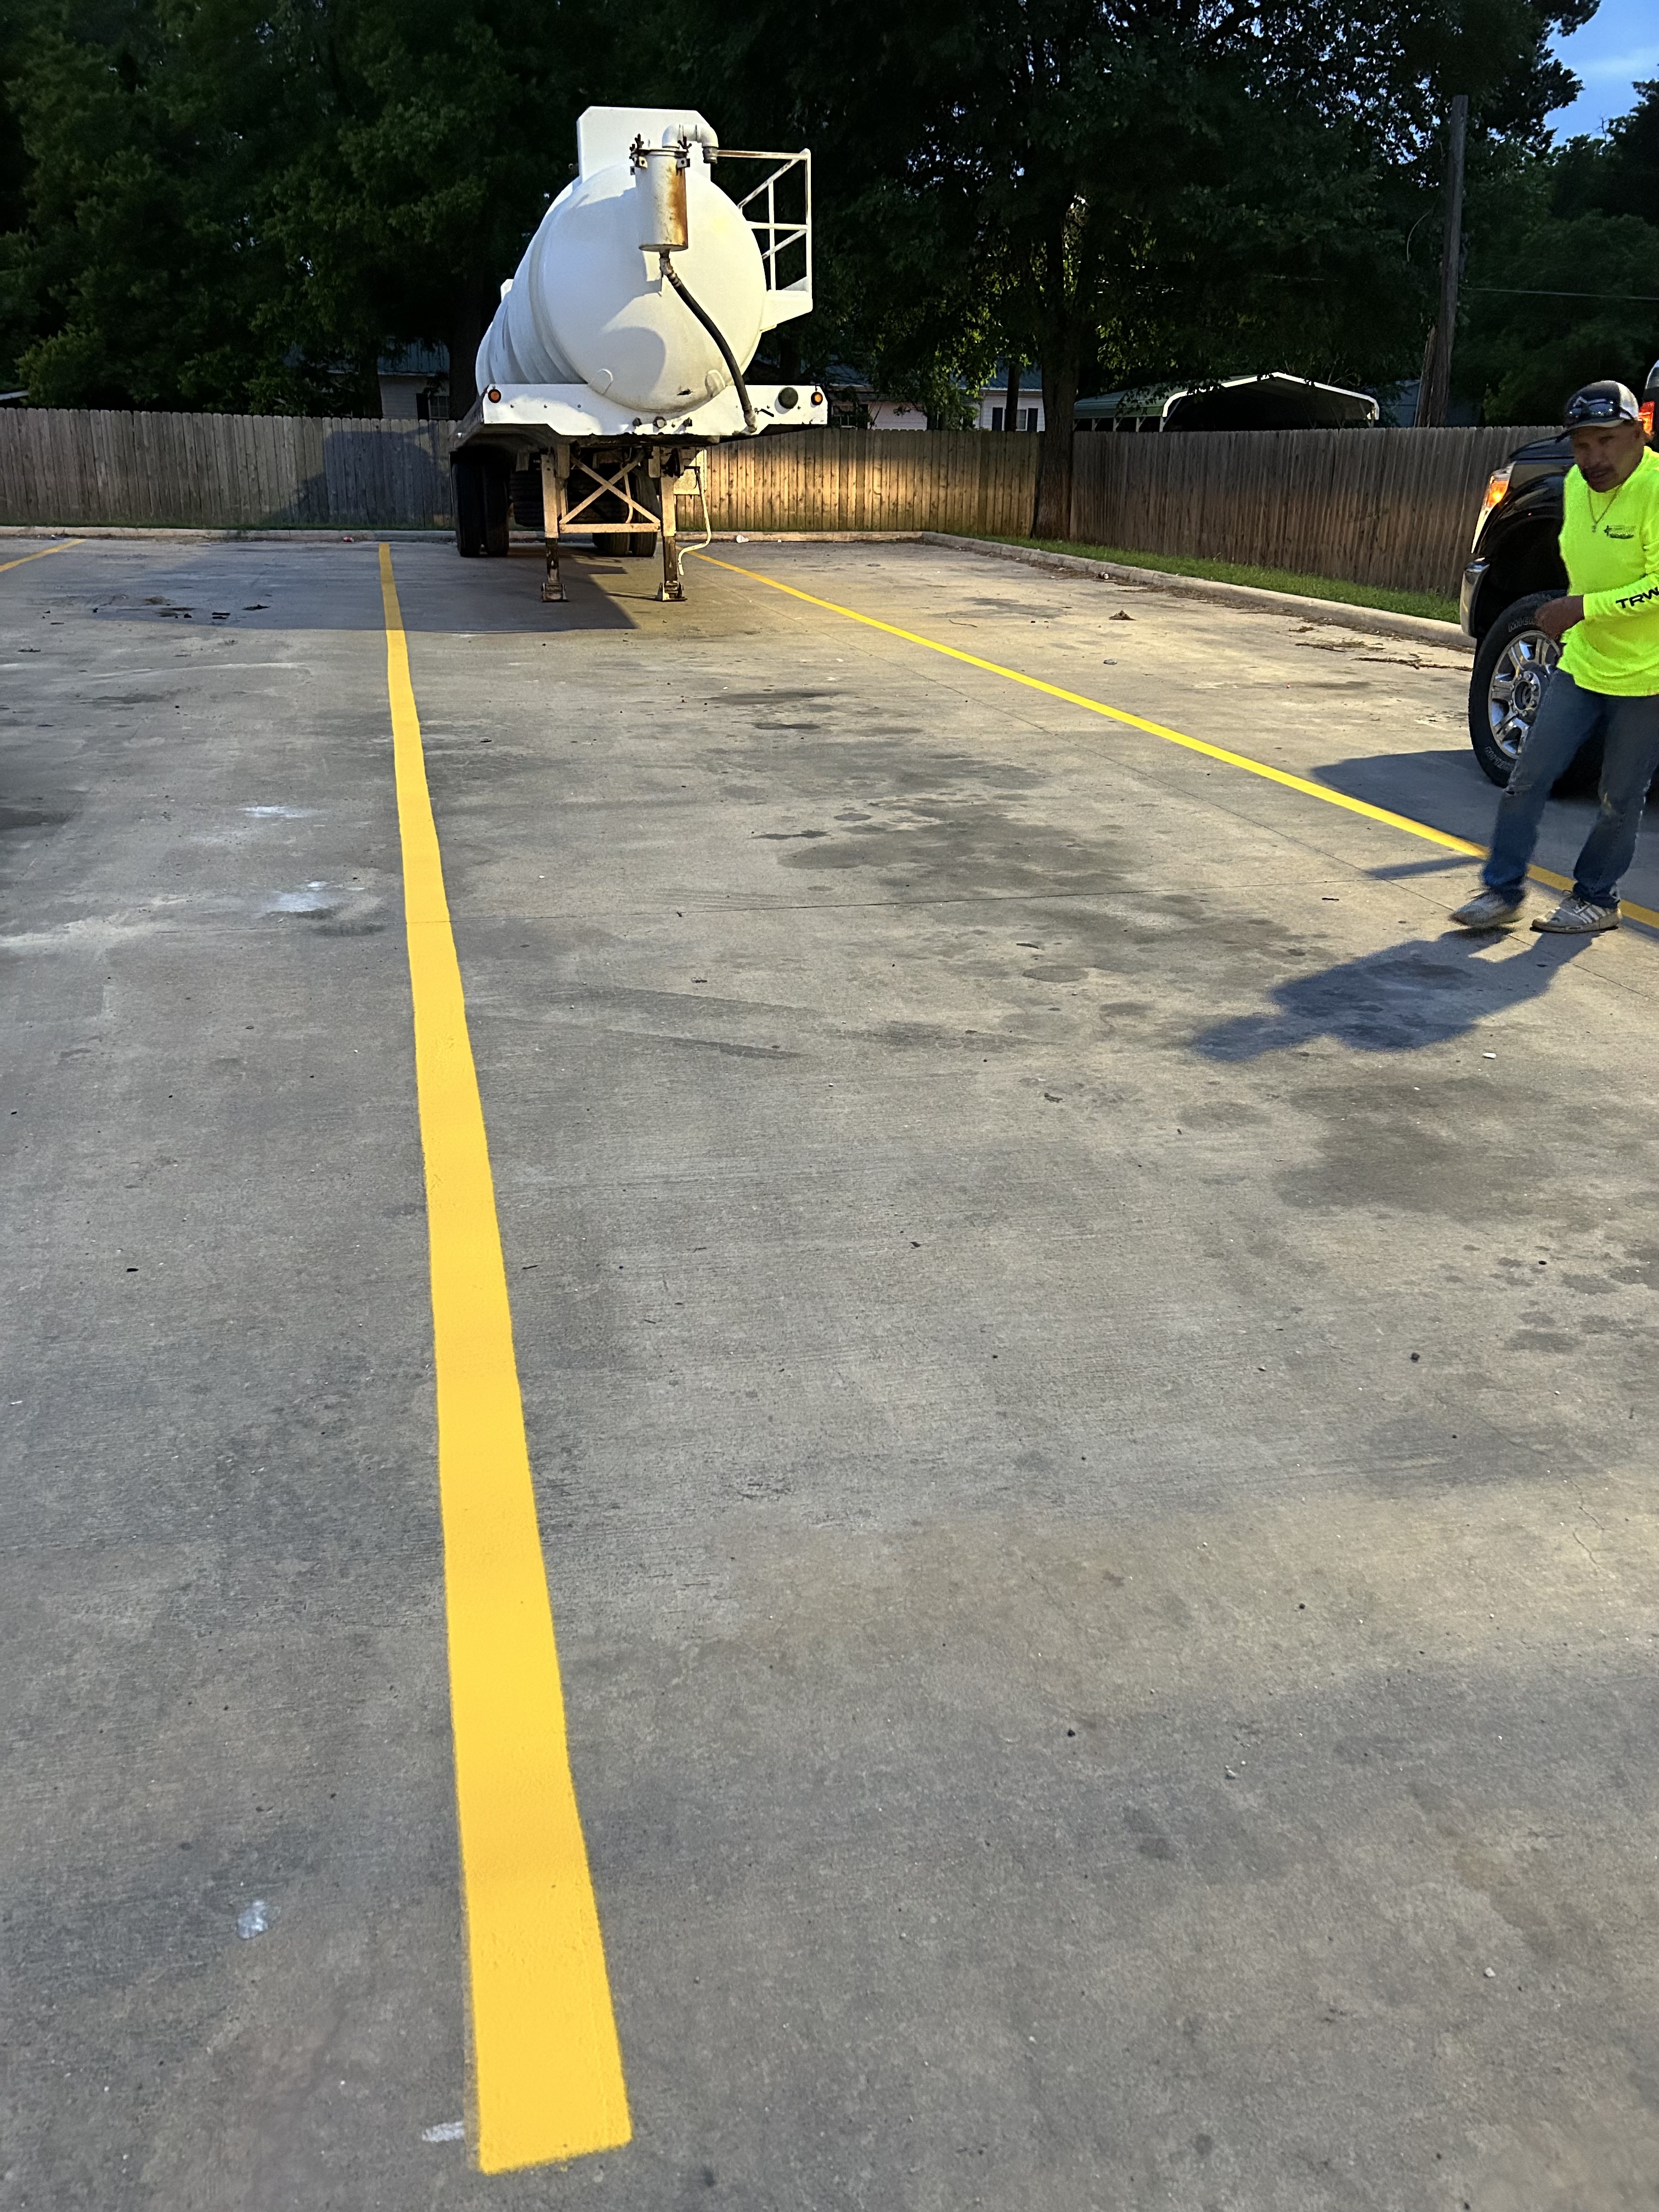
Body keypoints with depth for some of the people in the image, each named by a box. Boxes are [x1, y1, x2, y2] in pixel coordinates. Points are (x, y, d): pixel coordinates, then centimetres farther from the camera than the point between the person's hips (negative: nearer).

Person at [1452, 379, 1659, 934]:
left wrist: (1584, 607, -28)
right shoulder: (1576, 484, 4)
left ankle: (1596, 898, 21)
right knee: (1529, 777, 1)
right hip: (1582, 664, 6)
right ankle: (1503, 891, 9)